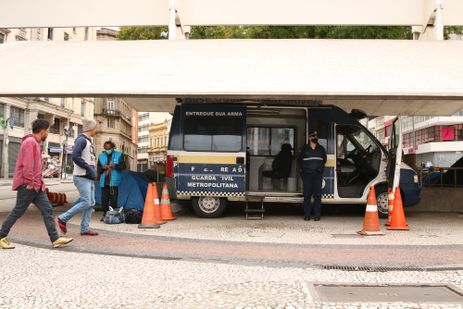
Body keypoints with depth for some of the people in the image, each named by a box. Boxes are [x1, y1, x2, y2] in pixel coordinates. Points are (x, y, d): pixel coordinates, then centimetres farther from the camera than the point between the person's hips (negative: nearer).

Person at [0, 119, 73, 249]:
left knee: (47, 209, 2)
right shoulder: (30, 142, -13)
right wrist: (29, 182, -20)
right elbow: (27, 164, -21)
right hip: (27, 186, -10)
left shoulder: (35, 143, 19)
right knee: (18, 212, 0)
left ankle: (55, 239, 0)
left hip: (36, 185, 10)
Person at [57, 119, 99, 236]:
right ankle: (63, 219, -1)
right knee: (86, 202, -13)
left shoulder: (88, 141, 19)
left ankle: (85, 229, 8)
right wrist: (89, 168, -18)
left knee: (91, 203, 6)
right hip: (82, 177, -10)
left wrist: (93, 171, 7)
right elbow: (75, 157, -21)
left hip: (89, 178, 10)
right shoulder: (81, 140, -10)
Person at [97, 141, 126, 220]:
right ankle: (105, 215, 12)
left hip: (114, 181, -3)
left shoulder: (119, 155, 8)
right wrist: (102, 167, -7)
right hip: (104, 182, 3)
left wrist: (115, 166, -12)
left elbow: (123, 166, 4)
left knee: (113, 200, -5)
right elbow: (98, 170, 15)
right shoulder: (101, 156, 15)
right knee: (104, 200, 2)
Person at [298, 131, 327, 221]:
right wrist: (303, 169, 5)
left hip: (318, 174, 1)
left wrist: (321, 168, 9)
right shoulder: (304, 148, 6)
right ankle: (307, 215, 3)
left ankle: (317, 215, 2)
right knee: (307, 195, -2)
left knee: (317, 195, -2)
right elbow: (299, 160, 13)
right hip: (307, 174, -1)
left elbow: (324, 160, 21)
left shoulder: (321, 149, 12)